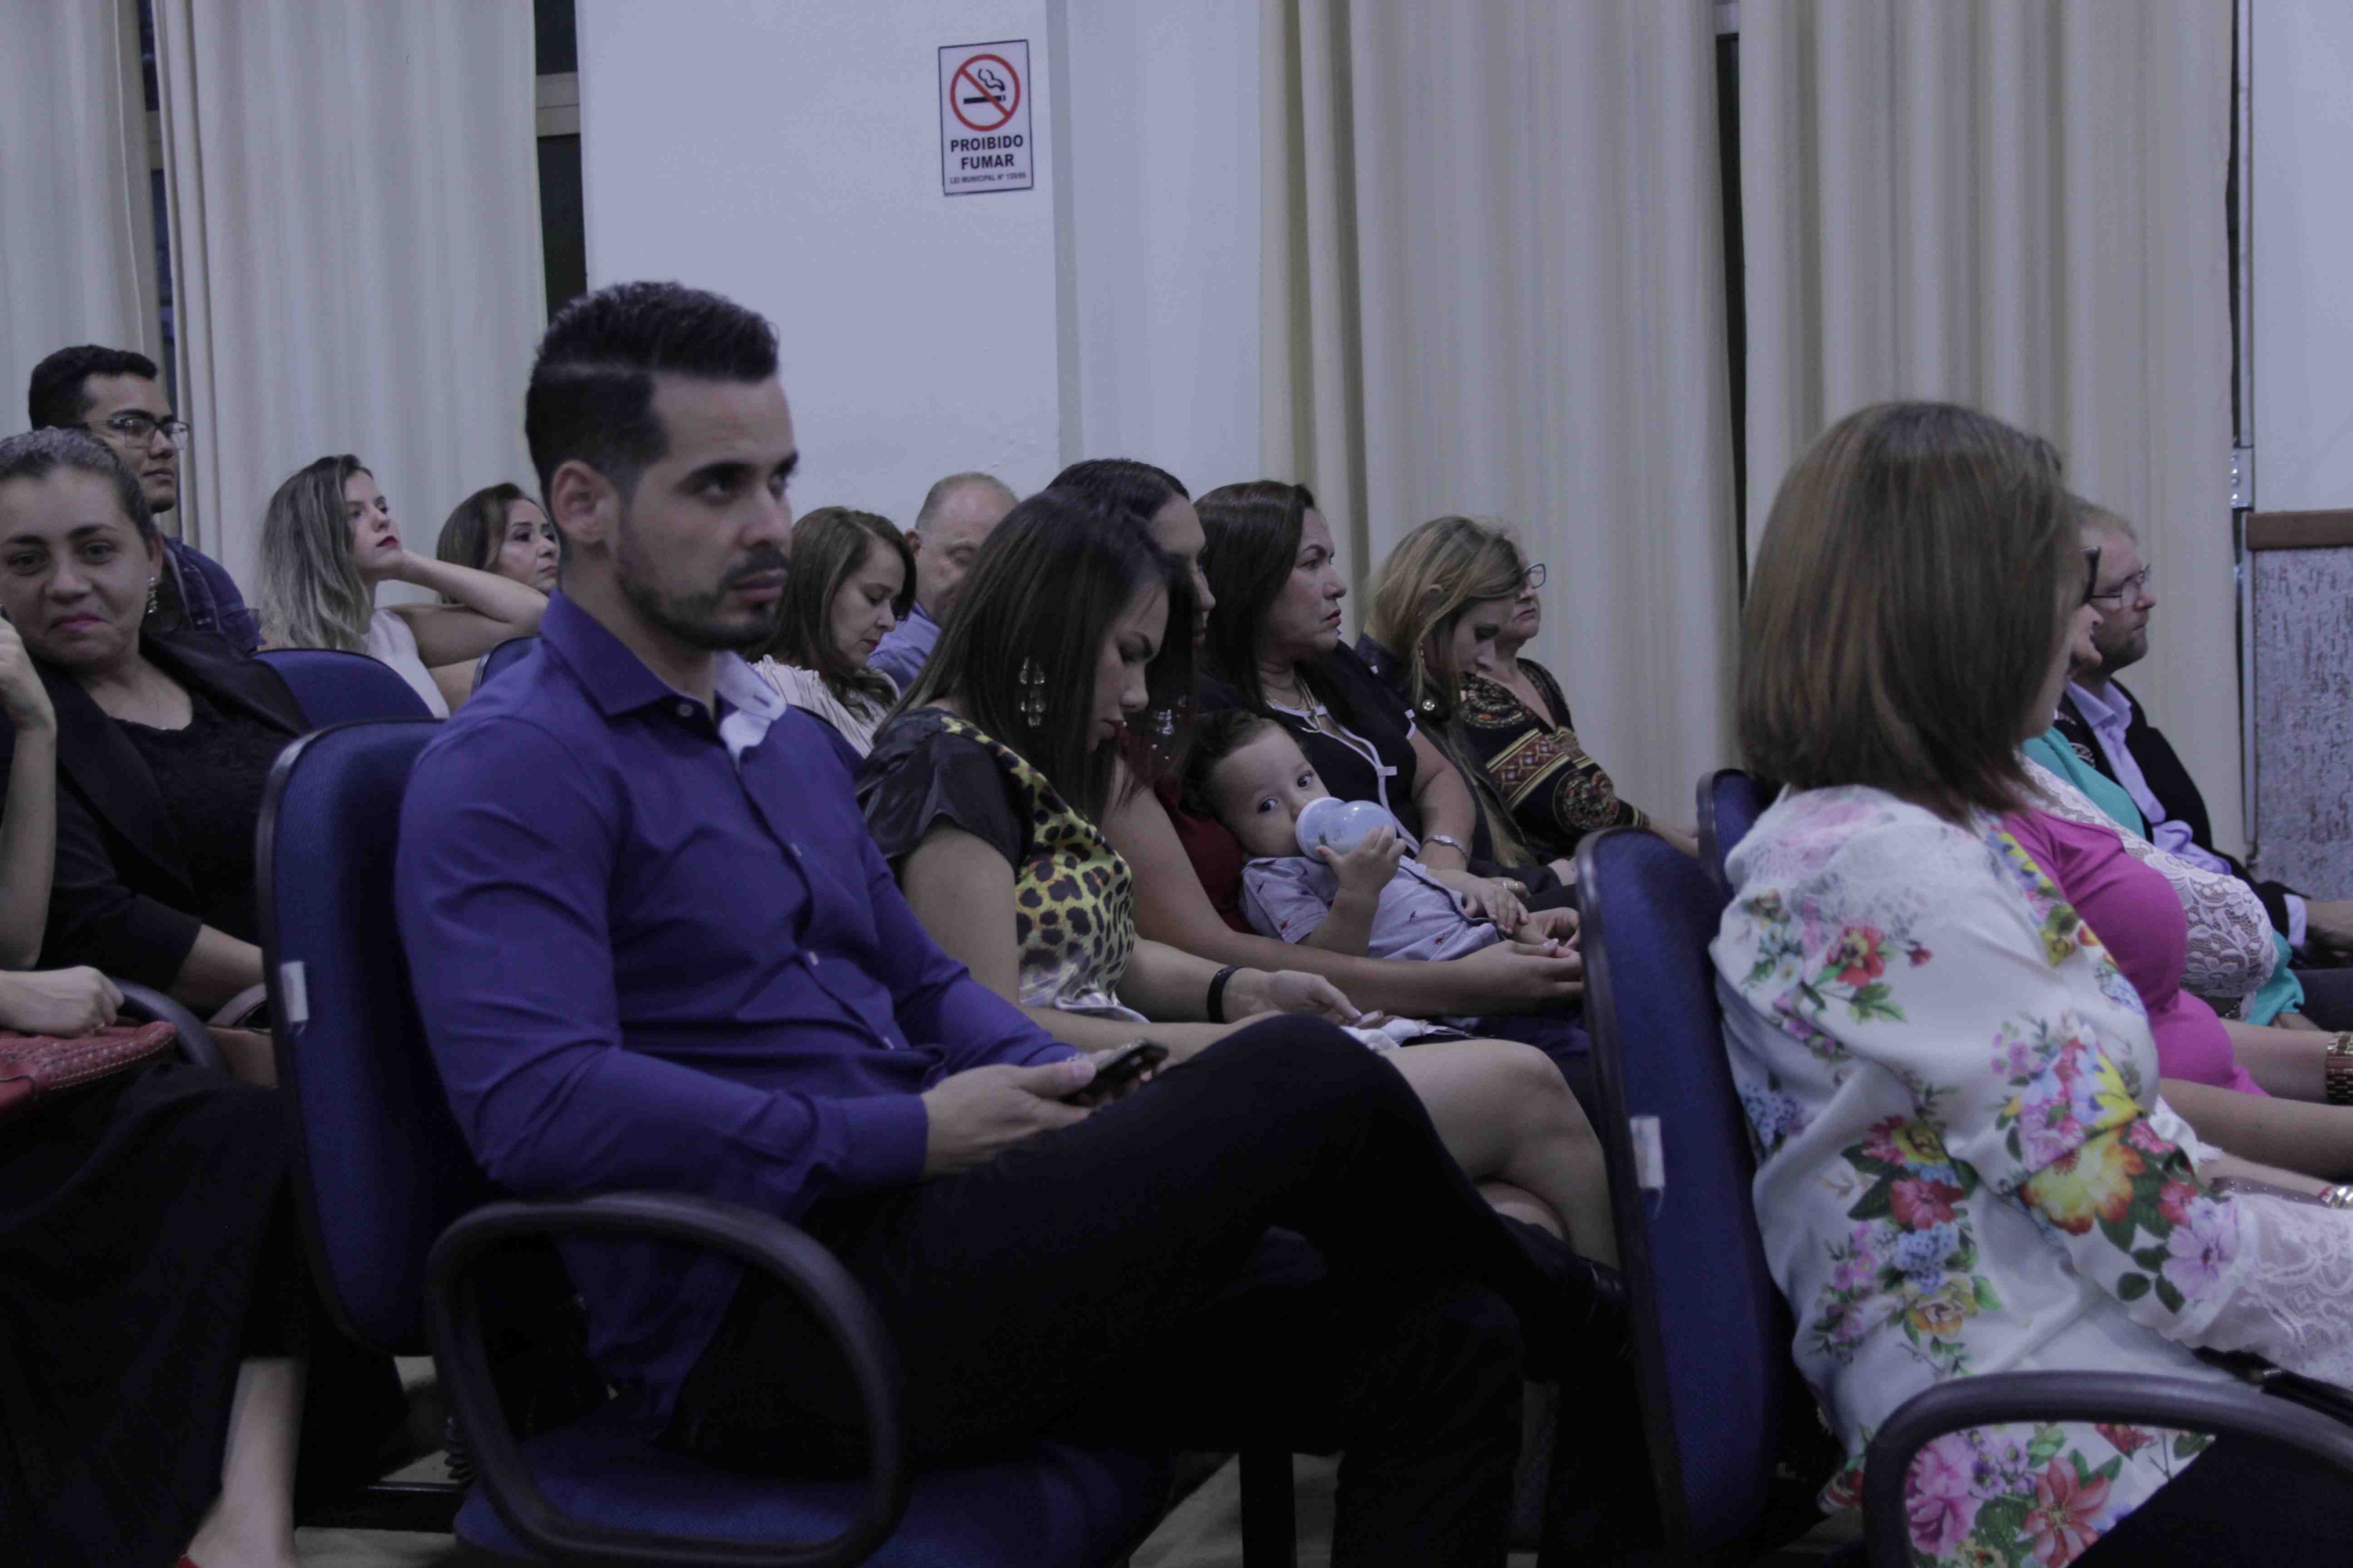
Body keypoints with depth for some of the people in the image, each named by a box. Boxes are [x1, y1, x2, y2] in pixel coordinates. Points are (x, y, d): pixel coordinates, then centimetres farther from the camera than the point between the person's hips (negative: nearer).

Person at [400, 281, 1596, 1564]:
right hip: (759, 1336, -9)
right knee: (1303, 1075, -19)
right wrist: (911, 1136, -18)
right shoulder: (510, 771, -9)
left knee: (1442, 1348, -5)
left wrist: (1067, 1091, 4)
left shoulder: (785, 737, 20)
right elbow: (535, 1102, -23)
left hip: (898, 1248, 9)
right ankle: (1545, 1302, 12)